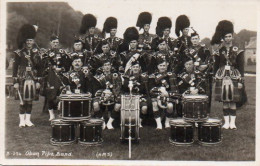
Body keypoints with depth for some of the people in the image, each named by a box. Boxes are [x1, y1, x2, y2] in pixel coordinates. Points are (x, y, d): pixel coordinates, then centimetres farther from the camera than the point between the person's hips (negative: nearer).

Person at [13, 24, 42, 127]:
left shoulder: (36, 52, 9)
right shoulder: (19, 53, 0)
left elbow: (38, 66, 7)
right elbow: (15, 68, -1)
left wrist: (38, 81, -1)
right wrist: (15, 82, -6)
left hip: (33, 80, 3)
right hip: (22, 79, -3)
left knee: (30, 101, 7)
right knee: (23, 101, -1)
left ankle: (28, 120, 16)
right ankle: (22, 120, 8)